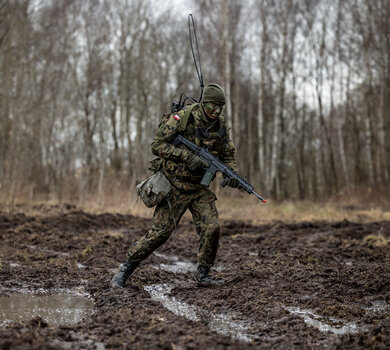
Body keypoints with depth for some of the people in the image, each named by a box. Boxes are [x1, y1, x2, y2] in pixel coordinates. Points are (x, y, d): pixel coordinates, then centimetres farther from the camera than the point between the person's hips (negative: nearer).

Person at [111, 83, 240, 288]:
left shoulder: (221, 126, 3)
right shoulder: (182, 118, -14)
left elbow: (228, 156, 13)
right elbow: (157, 145, -15)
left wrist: (232, 173, -8)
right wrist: (187, 156, -24)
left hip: (200, 188, 5)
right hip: (175, 185, -4)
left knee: (211, 228, -11)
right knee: (160, 231, -8)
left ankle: (203, 272, 10)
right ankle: (126, 269, 6)